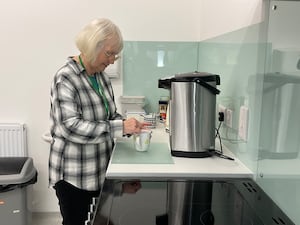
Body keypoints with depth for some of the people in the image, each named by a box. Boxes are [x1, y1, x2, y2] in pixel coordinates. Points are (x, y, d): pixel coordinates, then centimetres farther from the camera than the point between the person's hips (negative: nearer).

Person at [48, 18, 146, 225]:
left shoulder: (102, 77, 4)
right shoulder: (65, 78, -17)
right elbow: (71, 127, -25)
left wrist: (128, 126, -8)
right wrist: (120, 127, -27)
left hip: (101, 169, 7)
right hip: (73, 174, -7)